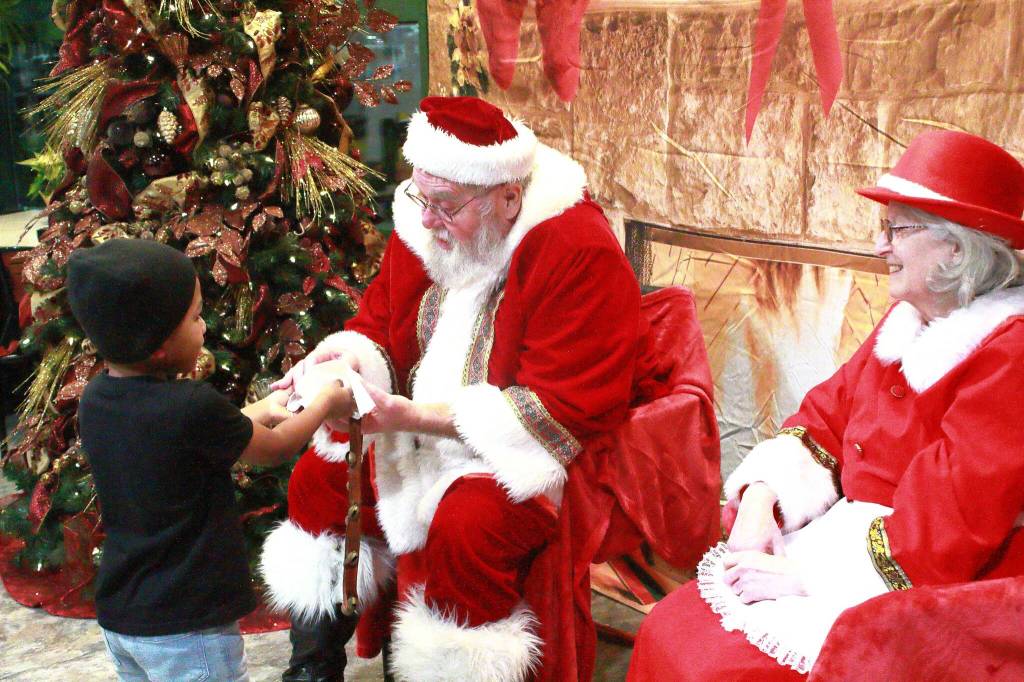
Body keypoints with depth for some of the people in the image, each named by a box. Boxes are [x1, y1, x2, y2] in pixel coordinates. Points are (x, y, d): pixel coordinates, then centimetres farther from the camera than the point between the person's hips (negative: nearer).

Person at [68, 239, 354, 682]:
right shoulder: (193, 407, -23)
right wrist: (326, 404, 12)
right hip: (186, 628, -7)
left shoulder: (94, 401, -2)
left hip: (118, 615, 8)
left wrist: (261, 410, 20)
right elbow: (276, 448, -5)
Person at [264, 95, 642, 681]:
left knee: (464, 528, -32)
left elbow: (564, 410, -26)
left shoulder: (579, 253, -24)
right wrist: (343, 358, -17)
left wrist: (417, 416, -29)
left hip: (527, 454, -7)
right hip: (424, 433, 8)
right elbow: (378, 327, 9)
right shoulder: (424, 228, -2)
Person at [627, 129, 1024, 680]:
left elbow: (950, 526, -23)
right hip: (838, 544, 8)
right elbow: (824, 417, 10)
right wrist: (759, 500, -8)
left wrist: (798, 576, -20)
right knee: (667, 631, -4)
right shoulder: (906, 322, 10)